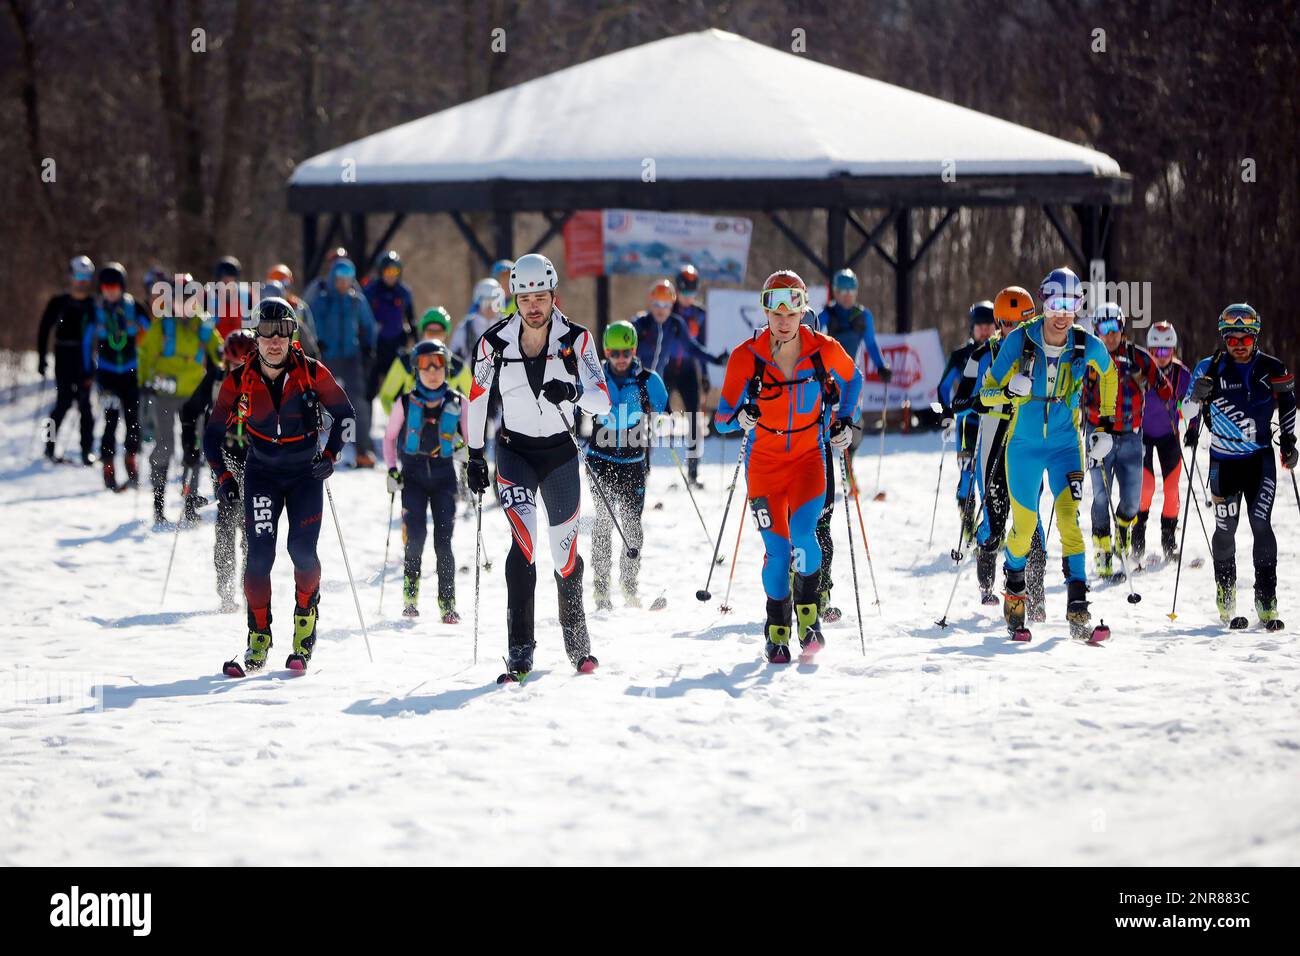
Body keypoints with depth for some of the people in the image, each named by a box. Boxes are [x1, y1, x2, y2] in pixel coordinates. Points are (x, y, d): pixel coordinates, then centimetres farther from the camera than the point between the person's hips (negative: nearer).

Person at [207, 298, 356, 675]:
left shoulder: (312, 373, -12)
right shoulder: (239, 381, -9)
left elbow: (344, 413, 1)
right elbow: (214, 433, 1)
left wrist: (330, 455, -10)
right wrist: (223, 477, -8)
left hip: (306, 473, -1)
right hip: (262, 473, 1)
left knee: (301, 550, -12)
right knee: (259, 555, -11)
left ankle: (306, 616, 15)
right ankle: (259, 637, -1)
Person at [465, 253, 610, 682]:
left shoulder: (576, 339, -10)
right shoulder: (495, 342, -8)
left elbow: (603, 400, -17)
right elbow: (477, 398, 6)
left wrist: (572, 392, -38)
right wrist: (475, 456, 8)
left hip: (560, 453, 1)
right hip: (515, 452, -1)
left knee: (565, 551, 9)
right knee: (524, 538, -22)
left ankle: (577, 641, 33)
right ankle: (520, 651, -21)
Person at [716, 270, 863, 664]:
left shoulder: (824, 351, -9)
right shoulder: (746, 357, -12)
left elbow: (851, 379, 15)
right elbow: (724, 418, -8)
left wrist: (844, 421, 6)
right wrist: (742, 416, -29)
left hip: (809, 455, 0)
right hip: (764, 460, 0)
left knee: (802, 532, -21)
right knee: (777, 547, -5)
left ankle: (807, 614, -1)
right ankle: (777, 630, 13)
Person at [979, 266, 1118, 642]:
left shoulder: (1088, 346, -10)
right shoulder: (1019, 341, -13)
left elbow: (1108, 373, 14)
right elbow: (986, 394, -7)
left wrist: (1106, 424, 11)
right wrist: (1009, 389, -30)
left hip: (1065, 444, 0)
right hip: (1024, 444, 0)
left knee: (1069, 519, -17)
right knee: (1024, 526, 3)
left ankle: (1078, 611, -20)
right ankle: (1014, 595, 32)